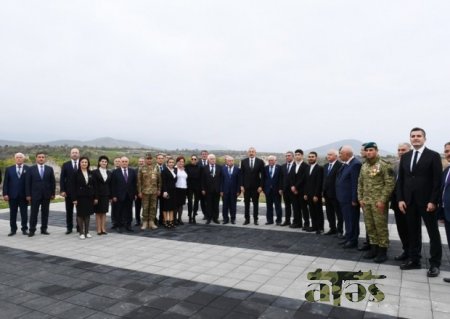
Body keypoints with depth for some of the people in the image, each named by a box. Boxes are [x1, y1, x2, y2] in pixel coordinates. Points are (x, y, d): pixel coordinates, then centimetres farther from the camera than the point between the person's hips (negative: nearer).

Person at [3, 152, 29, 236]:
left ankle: (24, 229, 13)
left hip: (23, 195, -2)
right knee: (12, 213, 8)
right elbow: (5, 183, 4)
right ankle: (13, 229, 17)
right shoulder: (9, 169, 7)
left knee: (24, 213, 4)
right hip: (12, 195, 2)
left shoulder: (28, 169, 0)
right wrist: (5, 194, -4)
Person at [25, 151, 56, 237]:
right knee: (34, 213, 2)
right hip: (35, 195, -2)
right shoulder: (31, 169, 1)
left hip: (46, 195, 2)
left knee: (45, 213, 7)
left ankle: (44, 229, 15)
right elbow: (27, 183, 0)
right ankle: (32, 230, 9)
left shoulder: (50, 169, 6)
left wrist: (53, 193, 1)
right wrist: (28, 195, -6)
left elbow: (53, 182, 6)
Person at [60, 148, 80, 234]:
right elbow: (62, 179, 2)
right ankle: (69, 228, 15)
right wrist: (62, 190, -6)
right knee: (69, 211, 7)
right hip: (68, 192, 1)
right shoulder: (65, 165, 5)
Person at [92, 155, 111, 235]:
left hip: (106, 195, 4)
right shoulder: (95, 172, -4)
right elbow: (94, 185, -9)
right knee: (98, 213, 3)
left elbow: (110, 185, 9)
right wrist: (95, 197, -15)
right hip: (98, 195, -4)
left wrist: (110, 196, 5)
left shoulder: (109, 173, 9)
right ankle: (99, 230, 8)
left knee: (104, 213, 8)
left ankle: (103, 229, 13)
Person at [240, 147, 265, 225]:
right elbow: (241, 174, 3)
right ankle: (247, 219, 14)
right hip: (246, 186, 1)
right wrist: (241, 185, -4)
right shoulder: (243, 161, 3)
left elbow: (262, 174, -2)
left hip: (256, 186, -1)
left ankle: (255, 219, 14)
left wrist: (261, 186, -7)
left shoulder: (260, 161, -1)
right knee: (246, 203, 6)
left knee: (256, 203, 6)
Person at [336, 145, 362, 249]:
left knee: (352, 220, 3)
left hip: (350, 199, -9)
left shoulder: (356, 164, -19)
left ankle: (353, 241, 15)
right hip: (344, 198, 9)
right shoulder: (345, 164, 10)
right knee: (347, 219, 19)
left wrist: (354, 199, -21)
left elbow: (356, 183, -22)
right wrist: (340, 196, 14)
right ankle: (348, 237, 32)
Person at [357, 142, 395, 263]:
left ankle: (382, 251, 10)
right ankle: (374, 248, 24)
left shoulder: (384, 165, -9)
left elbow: (390, 184, -13)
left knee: (381, 226, -1)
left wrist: (382, 200, -17)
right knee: (369, 226, 12)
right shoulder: (364, 166, 12)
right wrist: (360, 198, 9)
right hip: (366, 202, 7)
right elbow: (360, 184, 17)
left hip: (379, 202, -7)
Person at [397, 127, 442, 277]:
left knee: (433, 233, 6)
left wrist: (433, 201, -14)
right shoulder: (405, 157, 10)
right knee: (413, 232, 11)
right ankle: (414, 260, 20)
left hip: (427, 202, -4)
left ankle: (435, 264, 14)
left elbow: (437, 181, -8)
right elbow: (400, 180, 10)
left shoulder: (433, 156, -4)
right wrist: (400, 199, 2)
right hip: (409, 201, 5)